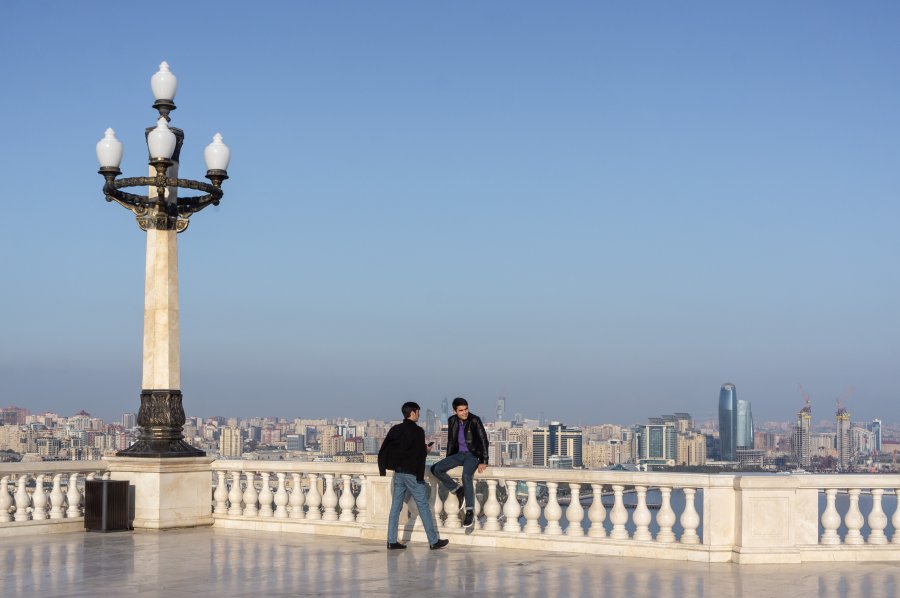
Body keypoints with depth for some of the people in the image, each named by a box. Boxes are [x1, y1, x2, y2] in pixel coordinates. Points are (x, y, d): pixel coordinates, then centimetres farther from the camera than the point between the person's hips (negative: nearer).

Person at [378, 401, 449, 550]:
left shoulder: (395, 430, 6)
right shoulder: (418, 431, -12)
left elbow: (384, 450, 8)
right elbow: (420, 454, -17)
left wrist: (382, 468, 17)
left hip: (398, 473, 6)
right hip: (412, 474, -6)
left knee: (395, 507, 8)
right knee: (423, 506, 0)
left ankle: (392, 541, 6)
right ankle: (434, 541, 3)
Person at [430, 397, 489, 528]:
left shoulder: (475, 420, -13)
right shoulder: (452, 421, 3)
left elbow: (483, 440, -14)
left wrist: (483, 462, -19)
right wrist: (448, 461, 12)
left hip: (473, 455, -6)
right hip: (459, 454, 6)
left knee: (466, 475, -35)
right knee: (435, 469, -15)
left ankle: (470, 512, -32)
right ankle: (457, 490, 2)